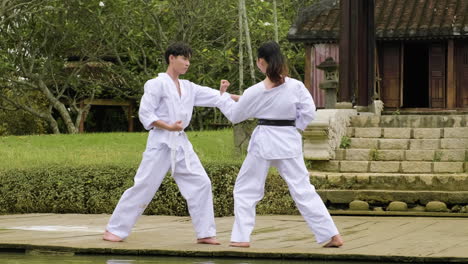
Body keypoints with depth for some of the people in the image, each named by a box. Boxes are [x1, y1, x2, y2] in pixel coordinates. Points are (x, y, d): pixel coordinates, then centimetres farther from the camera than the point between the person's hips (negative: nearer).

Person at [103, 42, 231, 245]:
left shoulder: (188, 87, 13)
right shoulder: (158, 84, -8)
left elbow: (214, 98, 8)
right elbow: (145, 113, -13)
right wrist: (168, 127, -21)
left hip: (181, 144, 7)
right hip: (160, 143, -7)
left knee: (201, 183, -2)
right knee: (143, 187, -5)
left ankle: (205, 233, 4)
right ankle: (114, 229, 6)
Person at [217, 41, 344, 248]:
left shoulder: (255, 91, -8)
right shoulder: (295, 86, -6)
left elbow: (234, 115, 5)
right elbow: (308, 112, -4)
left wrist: (223, 96, 20)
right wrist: (292, 128, 9)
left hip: (263, 141, -2)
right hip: (289, 141, 2)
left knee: (245, 190, 12)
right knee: (303, 190, 5)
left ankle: (241, 237, 8)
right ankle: (331, 235, 0)